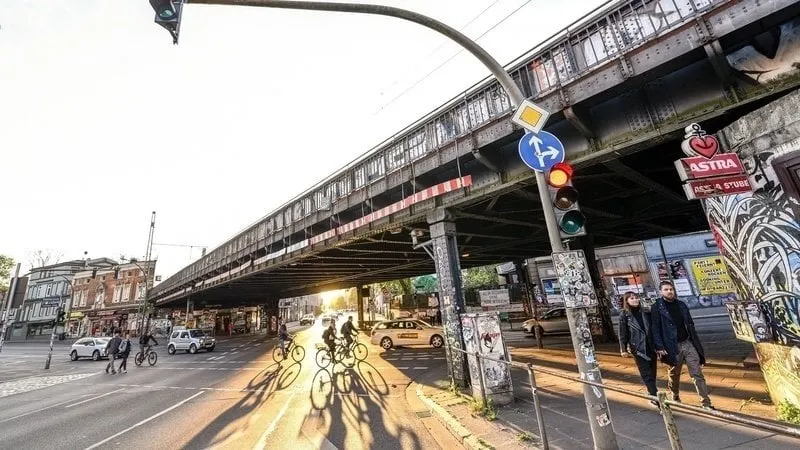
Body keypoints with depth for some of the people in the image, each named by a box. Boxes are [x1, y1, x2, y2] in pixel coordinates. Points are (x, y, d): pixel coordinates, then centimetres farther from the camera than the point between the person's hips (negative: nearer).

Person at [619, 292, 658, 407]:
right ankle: (657, 398, -4)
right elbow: (623, 334, -4)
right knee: (647, 375, -4)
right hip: (638, 349, -4)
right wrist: (623, 349, -7)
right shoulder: (624, 315, -4)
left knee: (652, 373, 12)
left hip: (651, 347, 4)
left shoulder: (646, 313, 7)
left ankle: (653, 396, 26)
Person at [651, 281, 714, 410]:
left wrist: (696, 342, 8)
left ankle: (706, 403, 9)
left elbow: (690, 324, 12)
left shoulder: (681, 305, 7)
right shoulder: (657, 308, -9)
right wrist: (659, 347, -17)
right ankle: (675, 398, 32)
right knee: (674, 375, 12)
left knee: (697, 374, 1)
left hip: (688, 344, 4)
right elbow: (656, 329, -12)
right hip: (672, 347, -3)